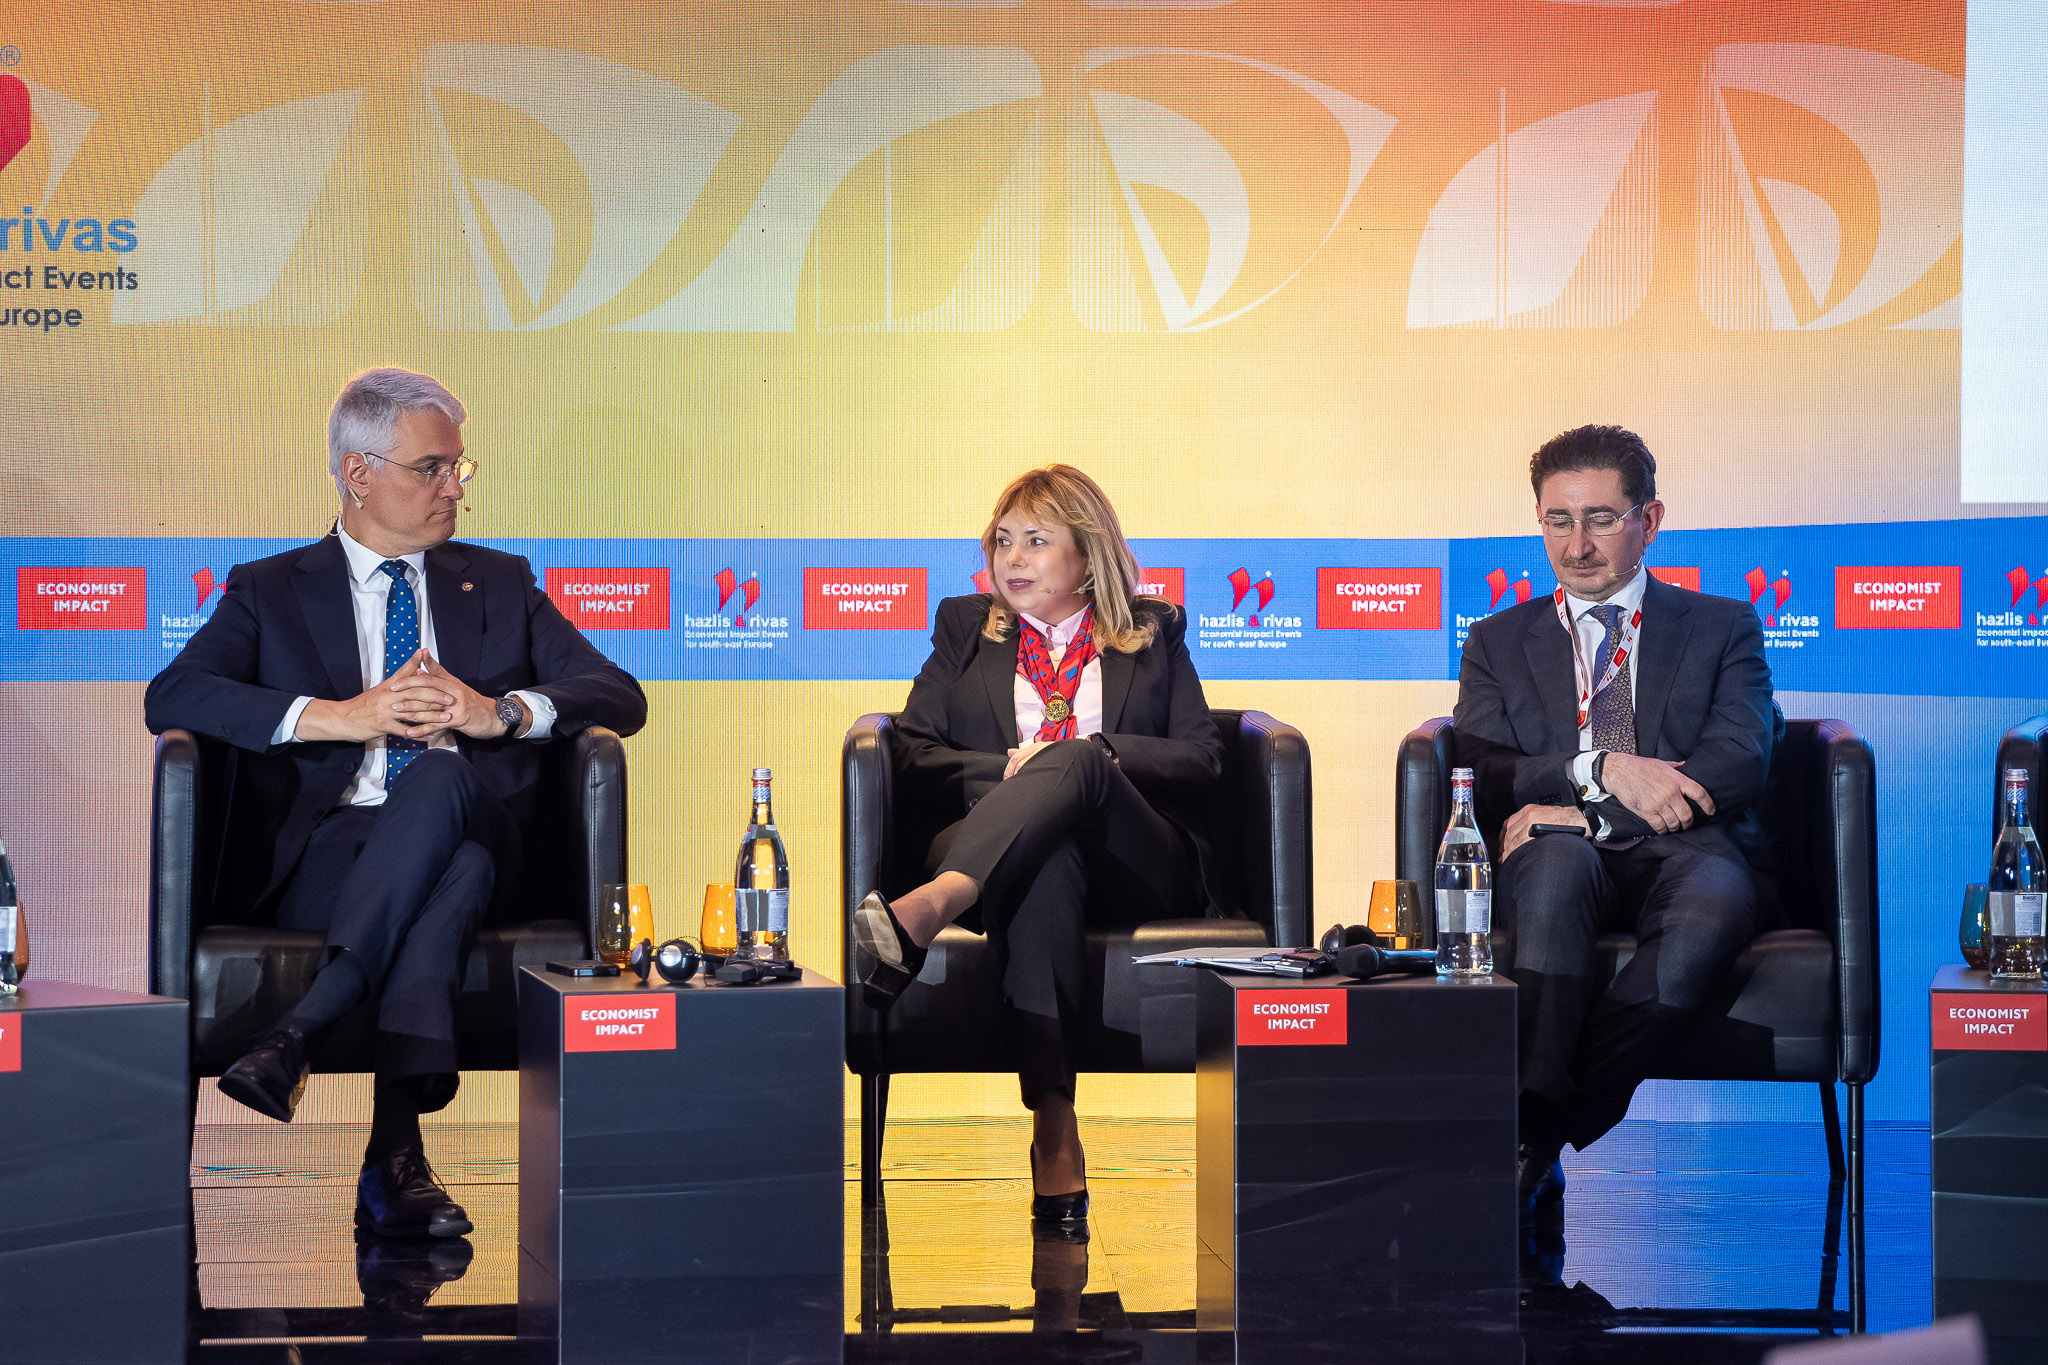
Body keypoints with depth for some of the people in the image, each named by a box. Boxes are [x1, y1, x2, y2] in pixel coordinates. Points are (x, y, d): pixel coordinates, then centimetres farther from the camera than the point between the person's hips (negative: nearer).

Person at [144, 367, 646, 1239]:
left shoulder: (499, 584, 25)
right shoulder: (271, 590, 18)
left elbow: (621, 697, 13)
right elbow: (171, 696, -1)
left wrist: (501, 710, -8)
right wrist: (335, 716, -14)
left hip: (467, 837, 2)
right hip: (314, 862, -2)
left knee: (440, 779, -36)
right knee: (456, 870, -37)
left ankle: (298, 1033, -42)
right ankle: (397, 1148, -44)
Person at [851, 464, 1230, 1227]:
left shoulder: (1155, 632, 22)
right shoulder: (964, 629, 25)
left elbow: (1202, 757, 8)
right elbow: (912, 755, 11)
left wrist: (1089, 754, -9)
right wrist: (1009, 770, -8)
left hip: (1137, 864, 0)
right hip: (1005, 854, 0)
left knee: (1074, 764, -36)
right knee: (1048, 866, -40)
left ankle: (925, 912, -61)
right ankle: (1053, 1130, -53)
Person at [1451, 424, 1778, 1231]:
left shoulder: (1724, 629, 18)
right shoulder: (1498, 643, 22)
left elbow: (1740, 764, 0)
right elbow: (1478, 779, 6)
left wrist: (1582, 816, -13)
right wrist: (1598, 770, -14)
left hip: (1686, 853, 0)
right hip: (1567, 866, 1)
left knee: (1712, 900, -38)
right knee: (1555, 860, -38)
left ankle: (1533, 1143, -34)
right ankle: (1536, 1121, -43)